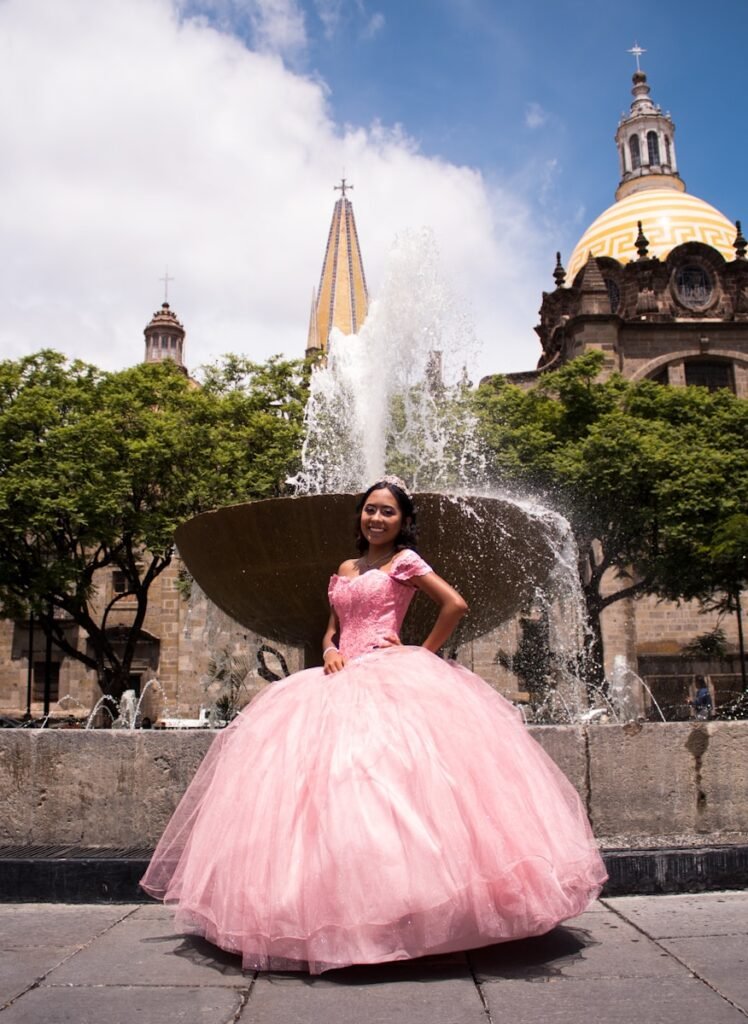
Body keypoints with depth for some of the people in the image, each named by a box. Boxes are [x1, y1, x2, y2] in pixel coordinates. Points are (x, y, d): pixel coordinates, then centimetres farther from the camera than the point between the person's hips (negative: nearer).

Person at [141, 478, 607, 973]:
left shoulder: (404, 560, 4)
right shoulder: (344, 570, 22)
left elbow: (455, 604, -4)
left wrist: (425, 653, -2)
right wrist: (330, 649, 3)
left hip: (390, 678, -6)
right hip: (343, 681, 7)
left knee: (390, 782, -18)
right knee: (334, 786, -4)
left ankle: (408, 899, -13)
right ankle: (343, 901, 1)